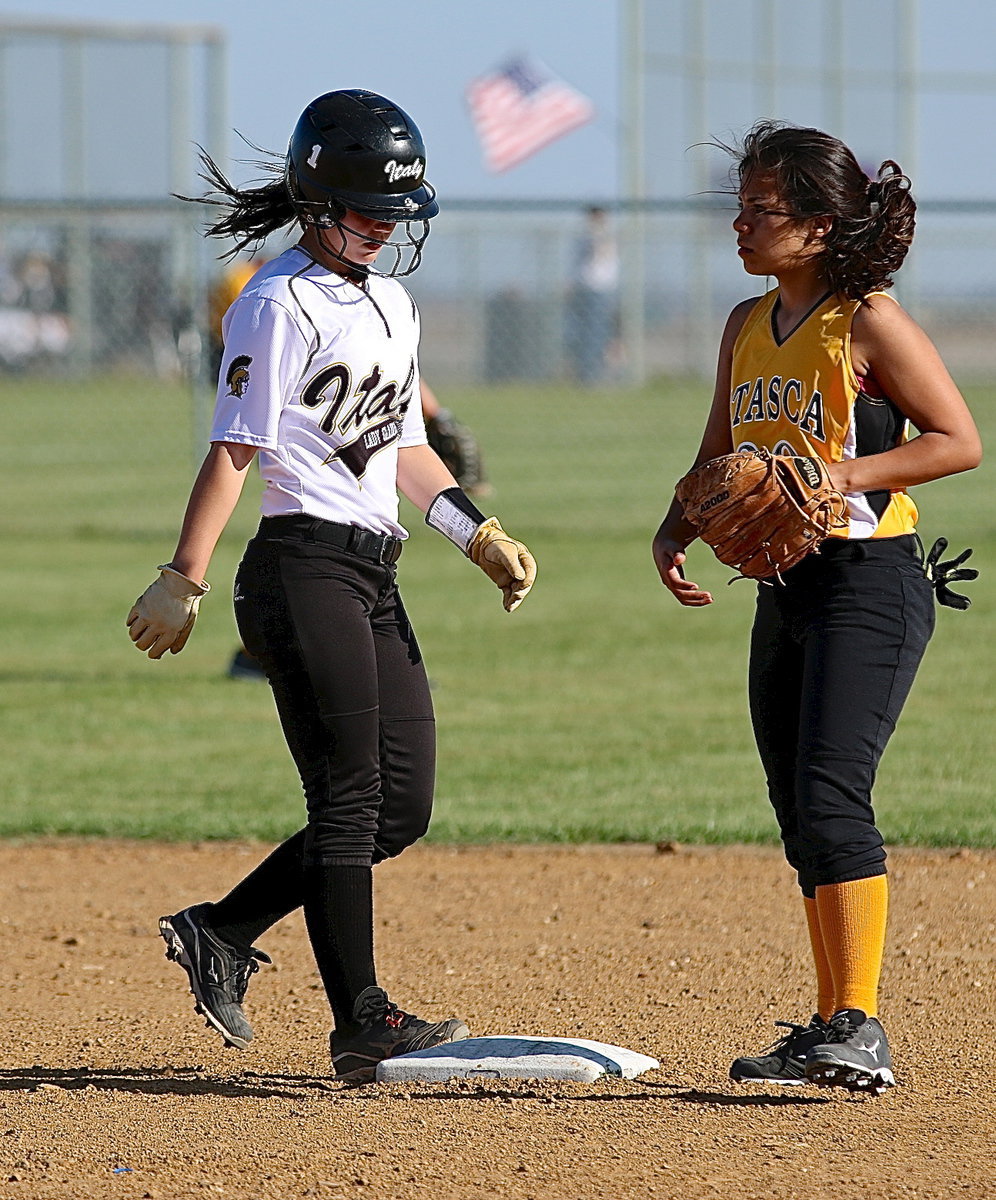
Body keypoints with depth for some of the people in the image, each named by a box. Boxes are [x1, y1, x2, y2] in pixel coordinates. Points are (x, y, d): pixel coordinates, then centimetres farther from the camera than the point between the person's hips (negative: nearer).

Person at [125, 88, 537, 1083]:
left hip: (373, 578, 9)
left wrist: (481, 534, 12)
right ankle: (361, 1022, -7)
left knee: (403, 805, 7)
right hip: (306, 564, -9)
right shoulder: (282, 304, -9)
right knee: (350, 799, -9)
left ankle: (221, 934, 17)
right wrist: (183, 584, -16)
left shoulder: (389, 302, 18)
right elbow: (233, 451, -13)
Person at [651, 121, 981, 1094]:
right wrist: (675, 533, 2)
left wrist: (843, 474, -21)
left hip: (868, 582, -8)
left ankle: (859, 1032, -19)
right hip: (784, 585, 8)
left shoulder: (867, 322, -11)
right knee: (800, 814, 11)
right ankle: (829, 1031, 19)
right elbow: (719, 458, 20)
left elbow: (958, 441, -11)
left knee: (830, 796, -18)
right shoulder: (748, 327, 12)